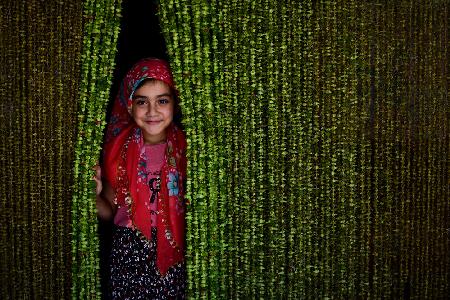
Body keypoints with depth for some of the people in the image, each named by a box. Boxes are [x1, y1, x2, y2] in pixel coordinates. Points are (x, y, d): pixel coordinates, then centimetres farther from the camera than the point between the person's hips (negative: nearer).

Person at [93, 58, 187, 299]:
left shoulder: (185, 147, -5)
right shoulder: (120, 149, -3)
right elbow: (110, 211, 4)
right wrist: (94, 195, -14)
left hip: (174, 254, 0)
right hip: (129, 253, 1)